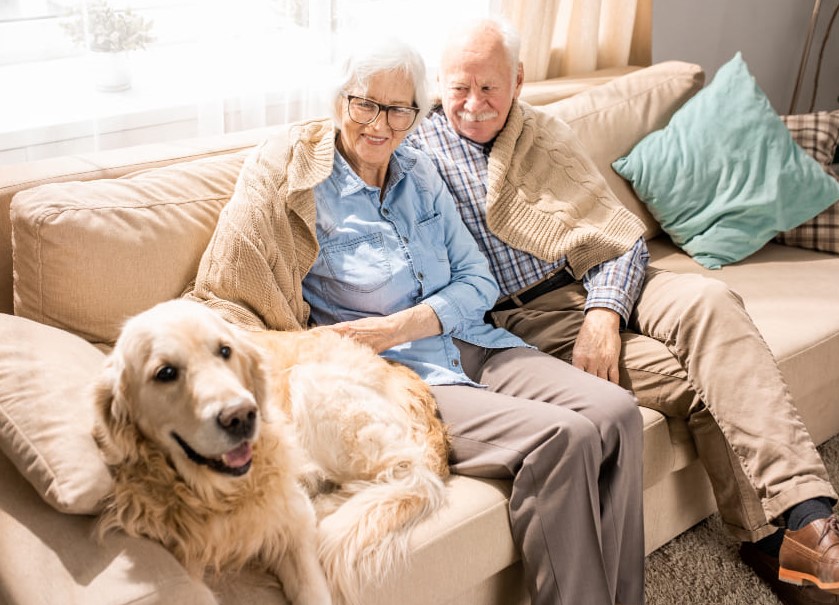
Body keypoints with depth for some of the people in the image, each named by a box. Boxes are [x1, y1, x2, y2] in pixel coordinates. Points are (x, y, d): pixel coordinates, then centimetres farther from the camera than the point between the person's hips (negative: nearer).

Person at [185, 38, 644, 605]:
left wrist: (398, 327, -10)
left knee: (617, 410, -17)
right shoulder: (299, 190, -2)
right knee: (562, 436, -27)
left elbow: (479, 280, 8)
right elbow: (222, 303, -6)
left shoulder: (419, 173, 13)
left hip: (475, 344, 6)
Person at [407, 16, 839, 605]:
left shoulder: (547, 134, 13)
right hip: (524, 315, -4)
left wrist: (604, 313, -12)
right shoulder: (415, 148, 4)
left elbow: (623, 235, 7)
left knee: (708, 301, -27)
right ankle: (767, 535, -14)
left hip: (599, 287, 4)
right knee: (694, 375, -24)